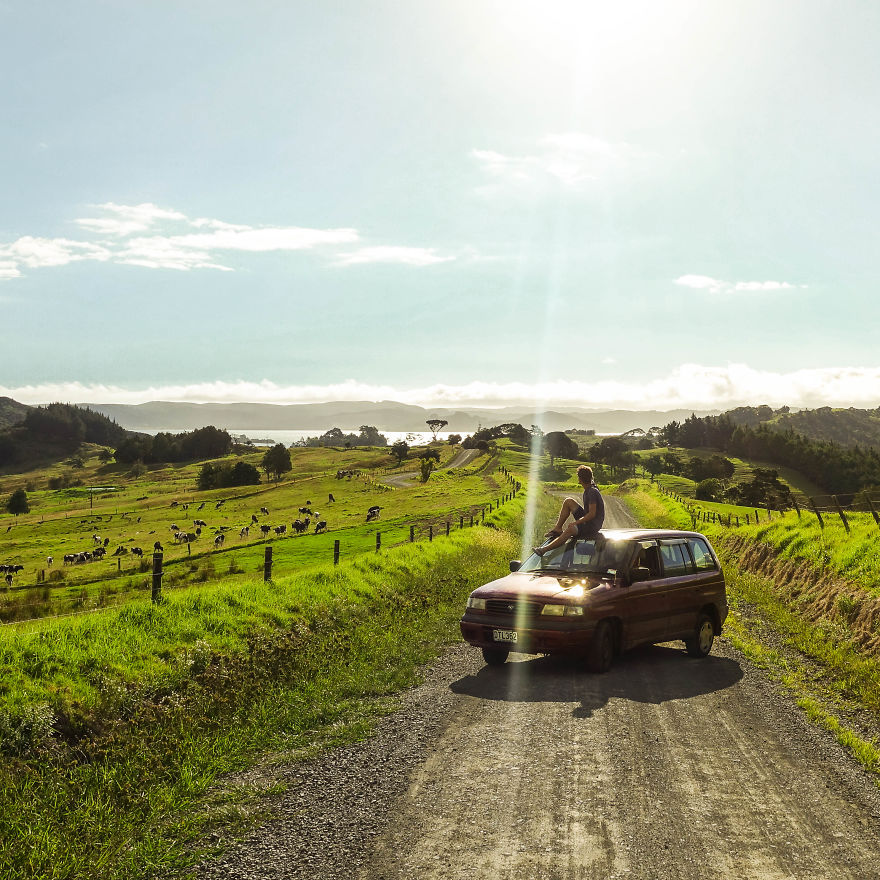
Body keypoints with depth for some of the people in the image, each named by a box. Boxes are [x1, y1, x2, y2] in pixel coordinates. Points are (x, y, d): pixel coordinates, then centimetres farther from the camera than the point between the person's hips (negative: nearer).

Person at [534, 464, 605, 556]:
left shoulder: (593, 492, -20)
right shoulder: (587, 491, 10)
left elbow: (592, 514, -25)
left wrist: (575, 523, -23)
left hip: (593, 525, -10)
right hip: (586, 520, 10)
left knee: (570, 529, -36)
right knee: (568, 502, 4)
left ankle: (544, 549, -44)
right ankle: (558, 528, 3)